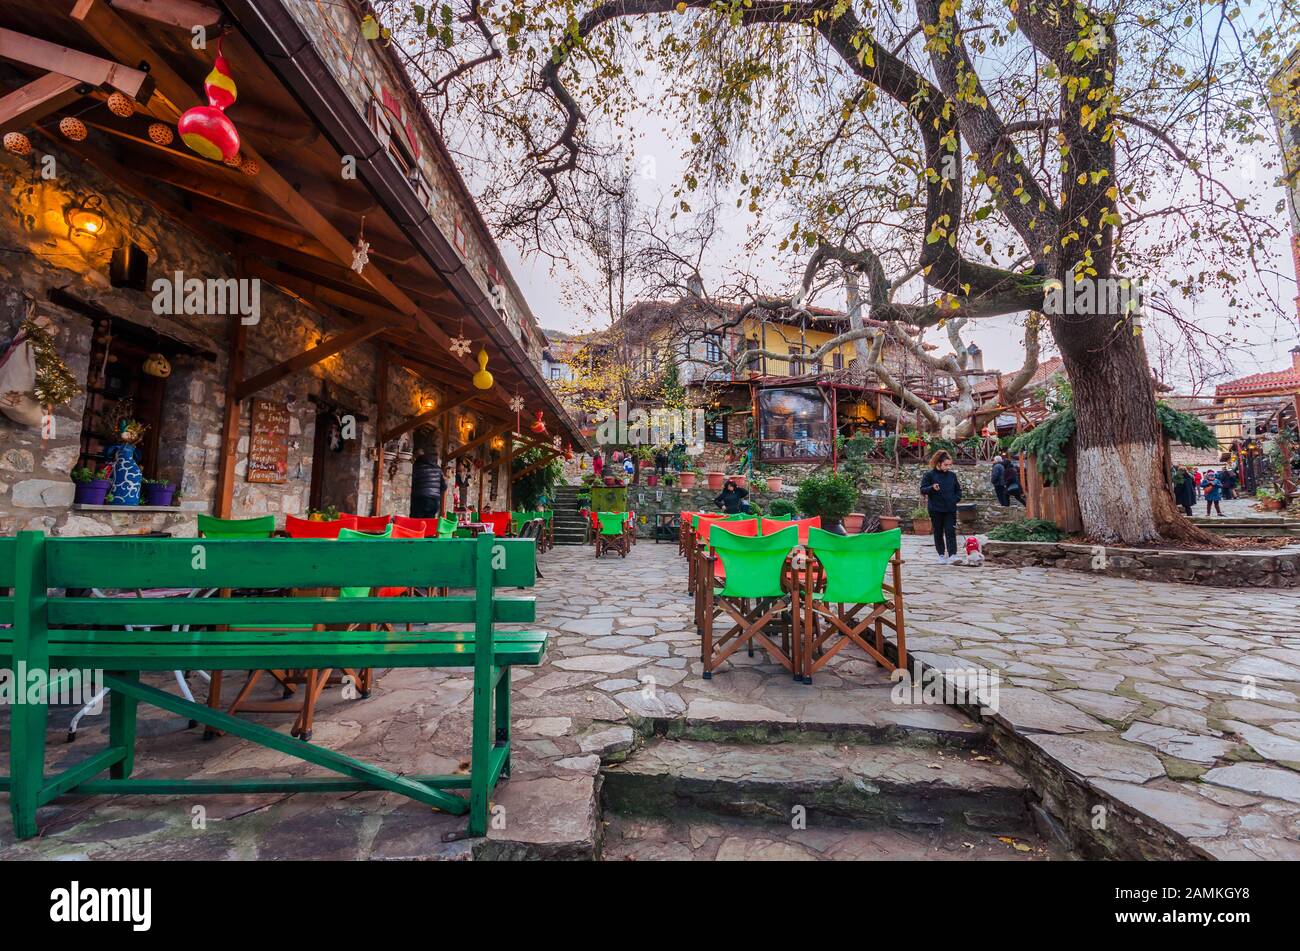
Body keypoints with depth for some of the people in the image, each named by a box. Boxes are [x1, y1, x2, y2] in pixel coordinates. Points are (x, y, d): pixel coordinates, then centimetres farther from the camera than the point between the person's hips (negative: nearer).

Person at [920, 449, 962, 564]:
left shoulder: (952, 475, 7)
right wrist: (932, 488, -25)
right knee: (938, 533, 7)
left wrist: (956, 499, 3)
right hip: (936, 509, -2)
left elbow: (958, 489, 19)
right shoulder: (930, 475, -4)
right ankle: (941, 555, 16)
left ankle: (952, 555, -11)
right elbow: (923, 490, -6)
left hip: (950, 509, 2)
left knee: (951, 532, -5)